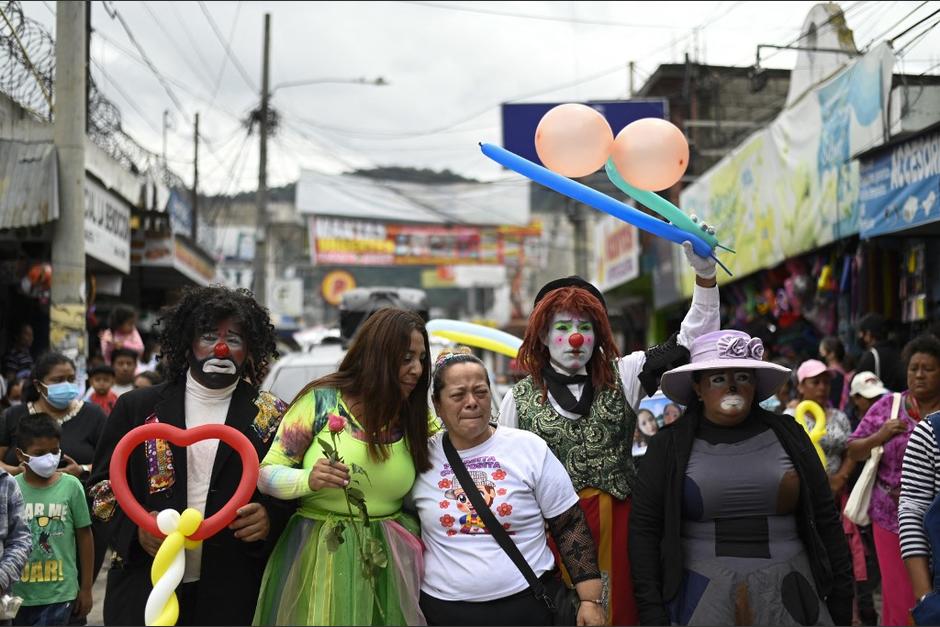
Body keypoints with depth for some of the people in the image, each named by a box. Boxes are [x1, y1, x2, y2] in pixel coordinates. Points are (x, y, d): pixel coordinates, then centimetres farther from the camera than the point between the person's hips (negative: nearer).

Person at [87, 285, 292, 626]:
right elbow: (103, 485, 6)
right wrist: (136, 527, -12)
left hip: (233, 595, 0)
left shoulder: (270, 417, 1)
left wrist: (270, 518, -16)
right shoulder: (137, 408, 3)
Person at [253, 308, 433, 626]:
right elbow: (266, 474, -5)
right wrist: (309, 481, -23)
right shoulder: (321, 400, -8)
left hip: (387, 564, 3)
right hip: (317, 559, -3)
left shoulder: (417, 418, 2)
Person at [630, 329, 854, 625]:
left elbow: (825, 520, 10)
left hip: (787, 599, 2)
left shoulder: (787, 435, 8)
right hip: (703, 599, -1)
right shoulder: (670, 446, 3)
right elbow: (643, 530, 1)